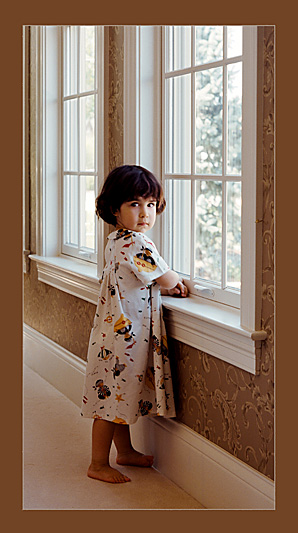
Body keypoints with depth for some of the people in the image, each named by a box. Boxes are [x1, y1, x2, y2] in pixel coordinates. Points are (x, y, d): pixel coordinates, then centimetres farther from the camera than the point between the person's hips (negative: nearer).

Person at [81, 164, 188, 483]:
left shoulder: (116, 242, 10)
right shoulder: (137, 243, -20)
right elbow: (166, 280, -13)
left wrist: (167, 287, 10)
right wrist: (180, 285, 8)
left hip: (116, 334, 10)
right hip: (125, 335, -10)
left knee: (118, 396, 20)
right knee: (112, 397, -1)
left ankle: (125, 452, 34)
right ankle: (98, 465, 8)